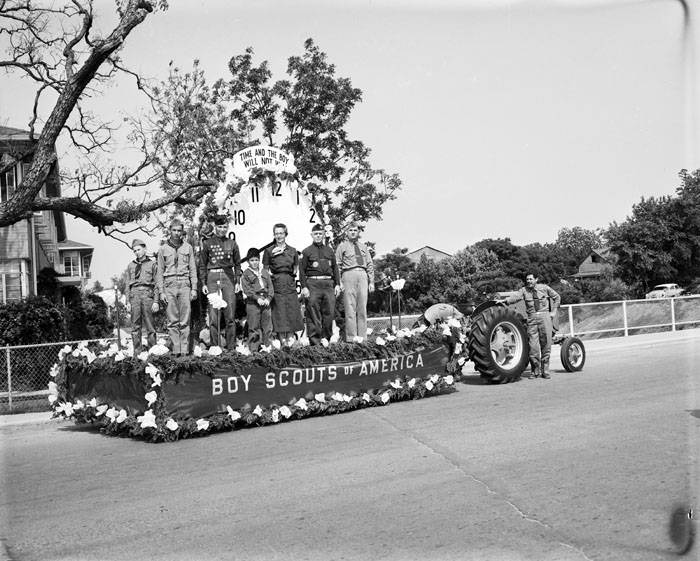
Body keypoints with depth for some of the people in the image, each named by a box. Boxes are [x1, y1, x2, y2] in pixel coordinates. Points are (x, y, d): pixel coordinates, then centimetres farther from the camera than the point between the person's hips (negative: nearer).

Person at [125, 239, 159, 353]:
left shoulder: (152, 264, 8)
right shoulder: (131, 265, 16)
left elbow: (156, 284, 4)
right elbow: (127, 285, 15)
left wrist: (156, 301, -4)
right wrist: (128, 302, 6)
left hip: (147, 294, -2)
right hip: (134, 294, 3)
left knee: (149, 325, -3)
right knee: (135, 326, 0)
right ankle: (137, 352, 3)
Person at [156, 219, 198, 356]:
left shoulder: (188, 247, 10)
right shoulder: (163, 249, 8)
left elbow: (193, 269, 11)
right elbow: (160, 272, 8)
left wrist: (194, 288, 4)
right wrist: (161, 291, 1)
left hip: (184, 284, 0)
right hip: (169, 285, 0)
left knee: (185, 320, -2)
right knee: (172, 320, -2)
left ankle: (185, 350, 0)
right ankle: (176, 350, 0)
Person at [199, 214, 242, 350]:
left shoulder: (232, 243, 12)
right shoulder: (207, 243, 7)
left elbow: (237, 264, 15)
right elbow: (202, 265, 8)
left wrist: (238, 281, 6)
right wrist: (203, 283, 1)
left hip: (228, 277, 1)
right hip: (212, 278, -1)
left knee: (230, 315, -2)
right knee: (213, 315, -4)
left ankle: (231, 347, 2)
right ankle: (215, 347, 0)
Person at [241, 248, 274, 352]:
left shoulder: (265, 273, 15)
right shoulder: (246, 274, 2)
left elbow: (270, 287, 11)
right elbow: (247, 289, -7)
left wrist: (268, 298, -5)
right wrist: (257, 298, -15)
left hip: (265, 302, 4)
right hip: (252, 303, -4)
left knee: (267, 327, 5)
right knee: (254, 327, -3)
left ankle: (266, 346, 14)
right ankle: (253, 349, 2)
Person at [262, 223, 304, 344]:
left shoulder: (292, 251, 10)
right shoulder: (269, 251, 4)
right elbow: (265, 269, 8)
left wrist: (294, 273, 3)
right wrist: (270, 275, -7)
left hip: (290, 284, 2)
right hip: (276, 283, -2)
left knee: (292, 309, -1)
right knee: (278, 310, -4)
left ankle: (290, 336, 5)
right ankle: (281, 337, 2)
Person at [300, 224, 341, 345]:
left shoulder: (329, 251, 18)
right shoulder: (306, 252, 6)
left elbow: (335, 269, 18)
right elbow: (302, 270, 1)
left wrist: (337, 284, 9)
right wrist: (304, 287, -7)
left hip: (328, 283, 3)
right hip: (313, 284, -3)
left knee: (329, 312, 1)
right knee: (313, 313, -5)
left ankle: (327, 338, 10)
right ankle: (314, 339, -2)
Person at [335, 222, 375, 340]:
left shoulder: (363, 246, 21)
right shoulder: (342, 246, 10)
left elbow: (370, 265, 19)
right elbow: (337, 265, 5)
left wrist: (371, 282, 10)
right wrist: (339, 282, -5)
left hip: (363, 275, 4)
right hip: (348, 275, -4)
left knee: (362, 308, 1)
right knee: (350, 308, -7)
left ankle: (362, 337, 5)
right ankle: (351, 338, -6)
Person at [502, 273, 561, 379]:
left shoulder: (544, 288, 7)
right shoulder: (524, 290, 5)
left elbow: (556, 297, 18)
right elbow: (515, 297, -12)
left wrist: (554, 311, 10)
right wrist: (504, 300, -30)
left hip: (544, 316, 0)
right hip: (532, 318, 0)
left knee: (546, 343, 0)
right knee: (533, 344, -3)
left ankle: (545, 371, 10)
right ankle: (535, 371, 10)